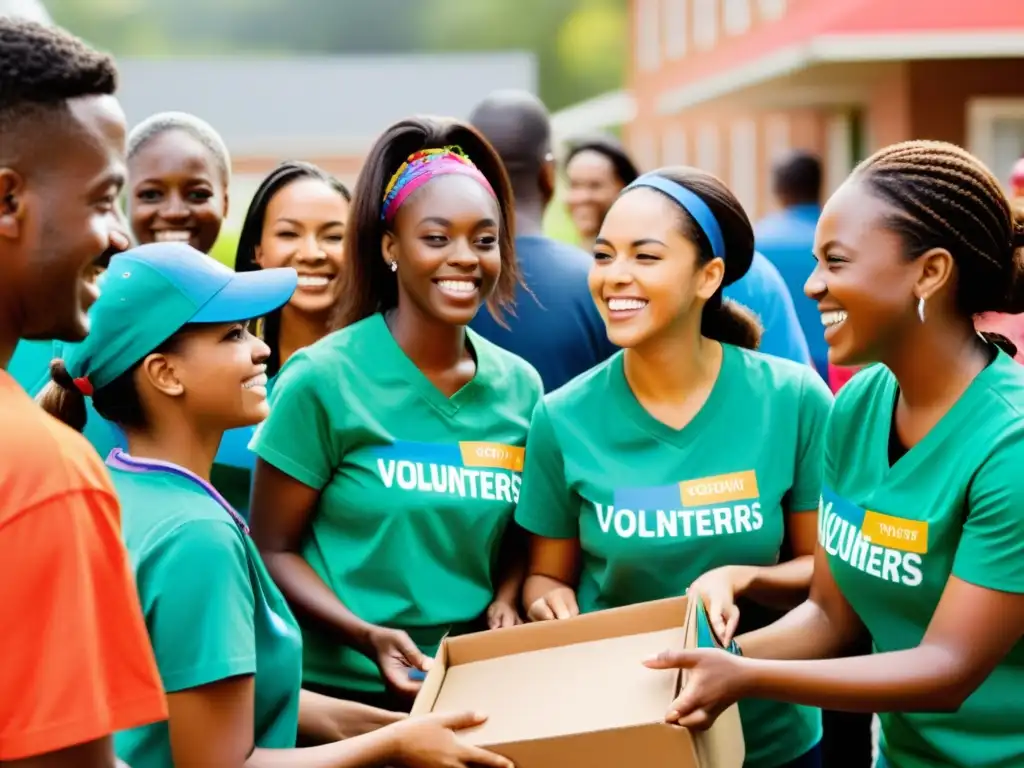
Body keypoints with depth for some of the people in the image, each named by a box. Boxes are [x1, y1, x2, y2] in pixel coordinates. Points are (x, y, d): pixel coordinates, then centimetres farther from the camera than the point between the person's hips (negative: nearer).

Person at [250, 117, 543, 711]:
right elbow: (272, 549, -8)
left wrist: (506, 600, -6)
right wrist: (366, 636, -21)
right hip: (343, 692, -4)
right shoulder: (323, 379, -11)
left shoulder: (520, 386, 1)